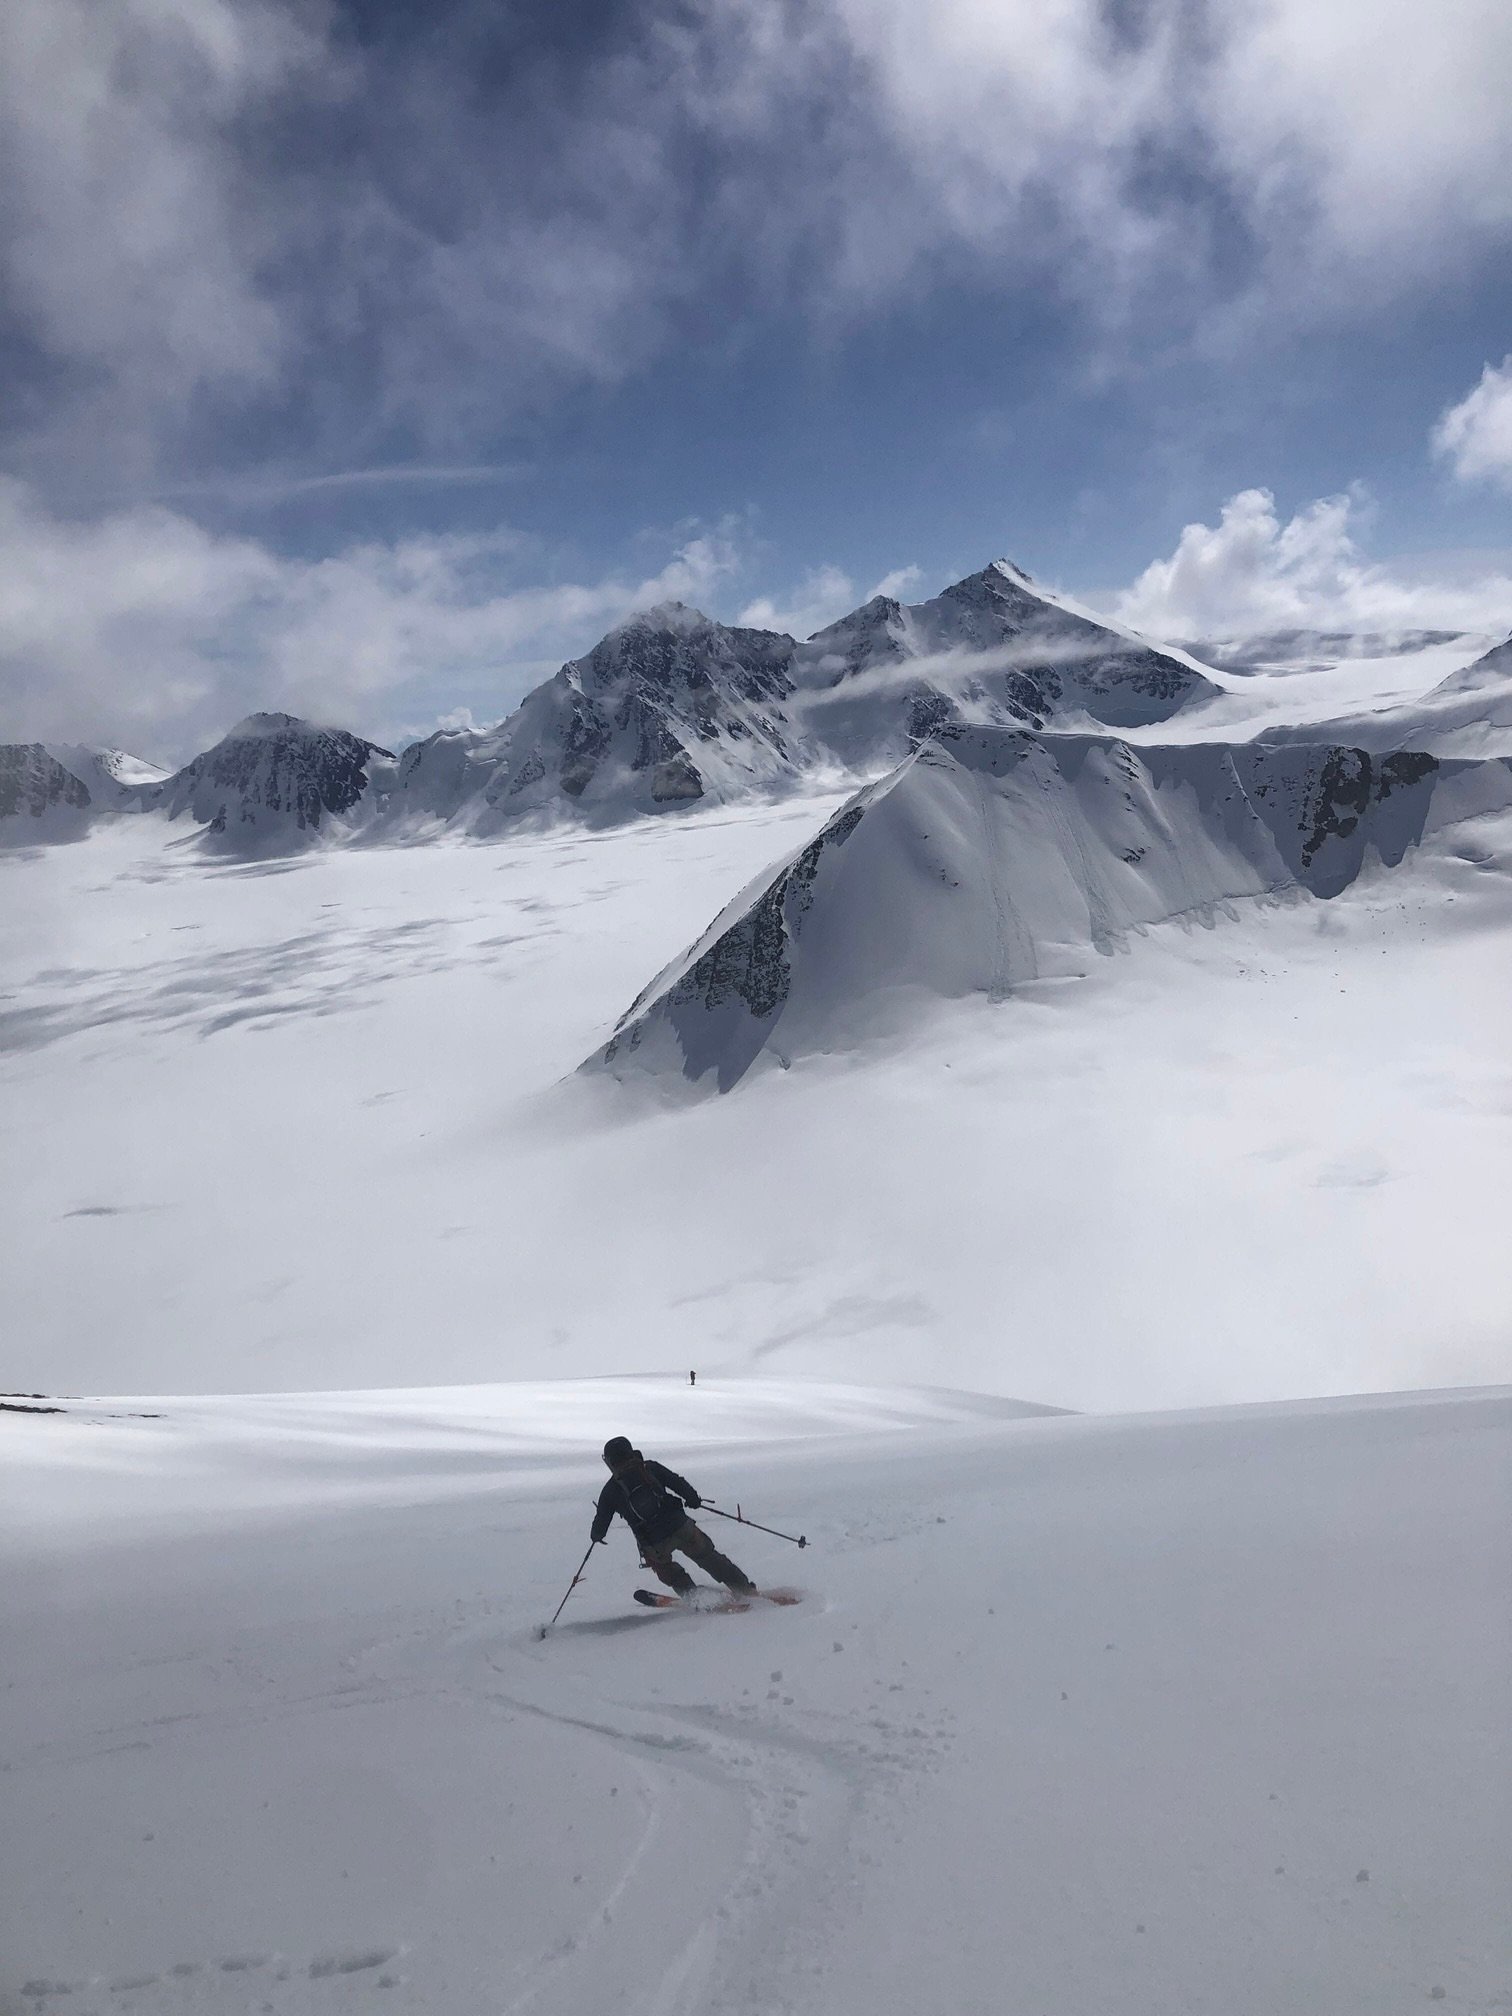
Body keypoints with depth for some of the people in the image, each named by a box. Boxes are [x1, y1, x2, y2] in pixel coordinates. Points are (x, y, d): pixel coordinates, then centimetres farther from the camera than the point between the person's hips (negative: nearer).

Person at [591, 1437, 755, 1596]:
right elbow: (678, 1483, 1)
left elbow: (601, 1523, 12)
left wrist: (597, 1535, 34)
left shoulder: (609, 1492, 3)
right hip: (681, 1527, 1)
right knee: (708, 1557, 18)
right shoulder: (650, 1468, 3)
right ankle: (745, 1590, 19)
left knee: (664, 1568, 30)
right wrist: (693, 1499, 18)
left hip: (654, 1545, -1)